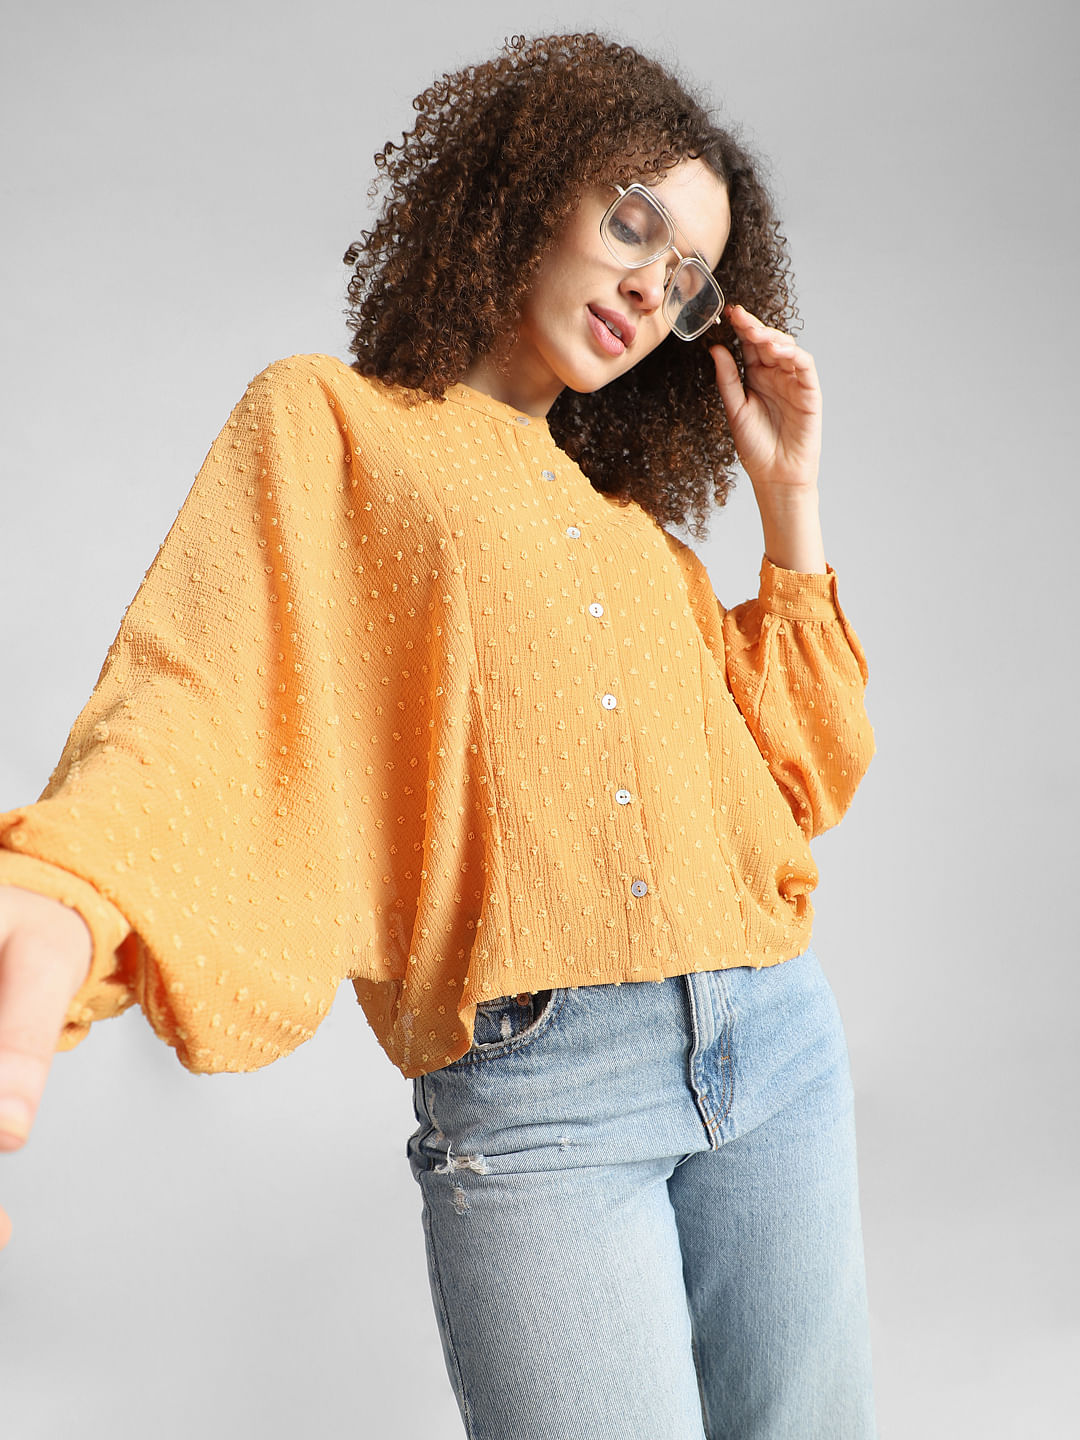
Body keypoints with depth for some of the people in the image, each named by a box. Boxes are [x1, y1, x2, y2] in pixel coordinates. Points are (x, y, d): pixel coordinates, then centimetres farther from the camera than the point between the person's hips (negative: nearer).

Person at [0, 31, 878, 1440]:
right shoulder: (331, 423, 6)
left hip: (778, 1048, 6)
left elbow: (792, 779, 15)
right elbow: (201, 694, -10)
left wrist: (789, 500, 14)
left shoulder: (638, 523, 20)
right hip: (531, 1094, -5)